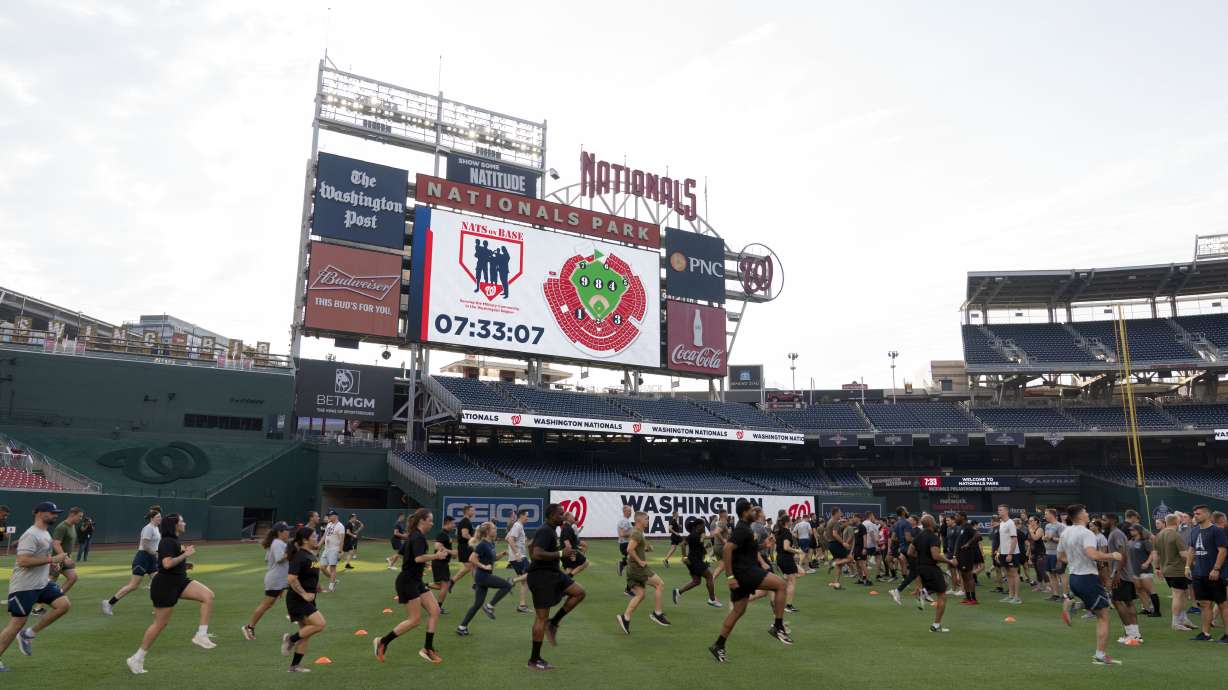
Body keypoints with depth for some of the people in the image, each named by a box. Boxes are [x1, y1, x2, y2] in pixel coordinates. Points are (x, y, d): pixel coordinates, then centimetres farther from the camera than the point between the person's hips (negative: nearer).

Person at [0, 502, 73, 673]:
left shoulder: (45, 533, 13)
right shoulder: (31, 535, -18)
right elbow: (23, 561, -26)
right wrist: (52, 559, -24)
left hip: (42, 583, 9)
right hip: (24, 586, -9)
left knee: (64, 604, -4)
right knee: (17, 623, -3)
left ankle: (28, 635, 8)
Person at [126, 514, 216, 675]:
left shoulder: (174, 541, 12)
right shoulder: (167, 542, -18)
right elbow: (167, 564, -31)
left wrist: (184, 565, 12)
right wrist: (185, 555, -22)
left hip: (179, 581, 9)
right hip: (165, 585, -9)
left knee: (208, 596, -10)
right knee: (160, 624, 2)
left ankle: (201, 635, -8)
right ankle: (137, 658, 19)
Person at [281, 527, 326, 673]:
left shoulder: (311, 555, 10)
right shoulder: (300, 557, -18)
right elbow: (291, 579, -27)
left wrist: (315, 585, 12)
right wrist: (304, 594, -21)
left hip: (307, 600, 9)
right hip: (297, 600, -9)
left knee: (306, 634, 13)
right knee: (320, 624, -18)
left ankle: (295, 665, 22)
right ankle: (291, 639, -1)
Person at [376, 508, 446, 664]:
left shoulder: (414, 536, 12)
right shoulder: (419, 537, -17)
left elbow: (402, 552, 24)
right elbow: (419, 558, -33)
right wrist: (436, 556, -23)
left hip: (416, 581, 10)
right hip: (408, 582, -10)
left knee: (435, 611, 2)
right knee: (414, 620, -5)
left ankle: (428, 649, 6)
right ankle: (383, 641, 8)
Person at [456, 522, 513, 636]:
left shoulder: (491, 544, 11)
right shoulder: (483, 545, -16)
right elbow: (472, 558, -22)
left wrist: (502, 554, 6)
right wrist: (483, 566, -21)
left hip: (484, 576, 9)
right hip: (483, 576, -9)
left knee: (478, 604, 11)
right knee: (507, 585, -10)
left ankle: (462, 627, 16)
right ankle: (489, 606, -2)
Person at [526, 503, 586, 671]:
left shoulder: (551, 531, 12)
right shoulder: (545, 532, -19)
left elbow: (532, 547, 27)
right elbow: (536, 554, -32)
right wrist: (560, 554, -26)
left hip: (552, 573, 10)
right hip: (541, 576, -10)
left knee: (579, 592, 4)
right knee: (542, 617, -3)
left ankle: (553, 623, 8)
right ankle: (534, 660, 8)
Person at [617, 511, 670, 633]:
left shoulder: (637, 532, 17)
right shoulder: (637, 533, -15)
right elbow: (630, 549, -27)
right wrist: (640, 561, -19)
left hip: (633, 569, 10)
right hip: (638, 567, -10)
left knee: (640, 595, 9)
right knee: (659, 584, -3)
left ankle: (625, 617, 1)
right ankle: (657, 613, 0)